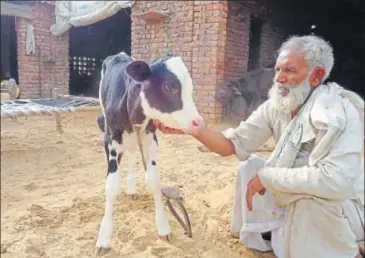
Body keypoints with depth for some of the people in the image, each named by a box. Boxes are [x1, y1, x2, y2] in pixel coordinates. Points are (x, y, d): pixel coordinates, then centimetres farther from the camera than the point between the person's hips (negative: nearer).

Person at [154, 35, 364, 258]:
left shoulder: (338, 114, -29)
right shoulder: (275, 106, -7)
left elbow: (335, 181, -42)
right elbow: (233, 144, -6)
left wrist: (266, 177, -31)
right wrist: (198, 130, -25)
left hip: (343, 205, -7)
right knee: (249, 166, 5)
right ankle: (265, 232, 25)